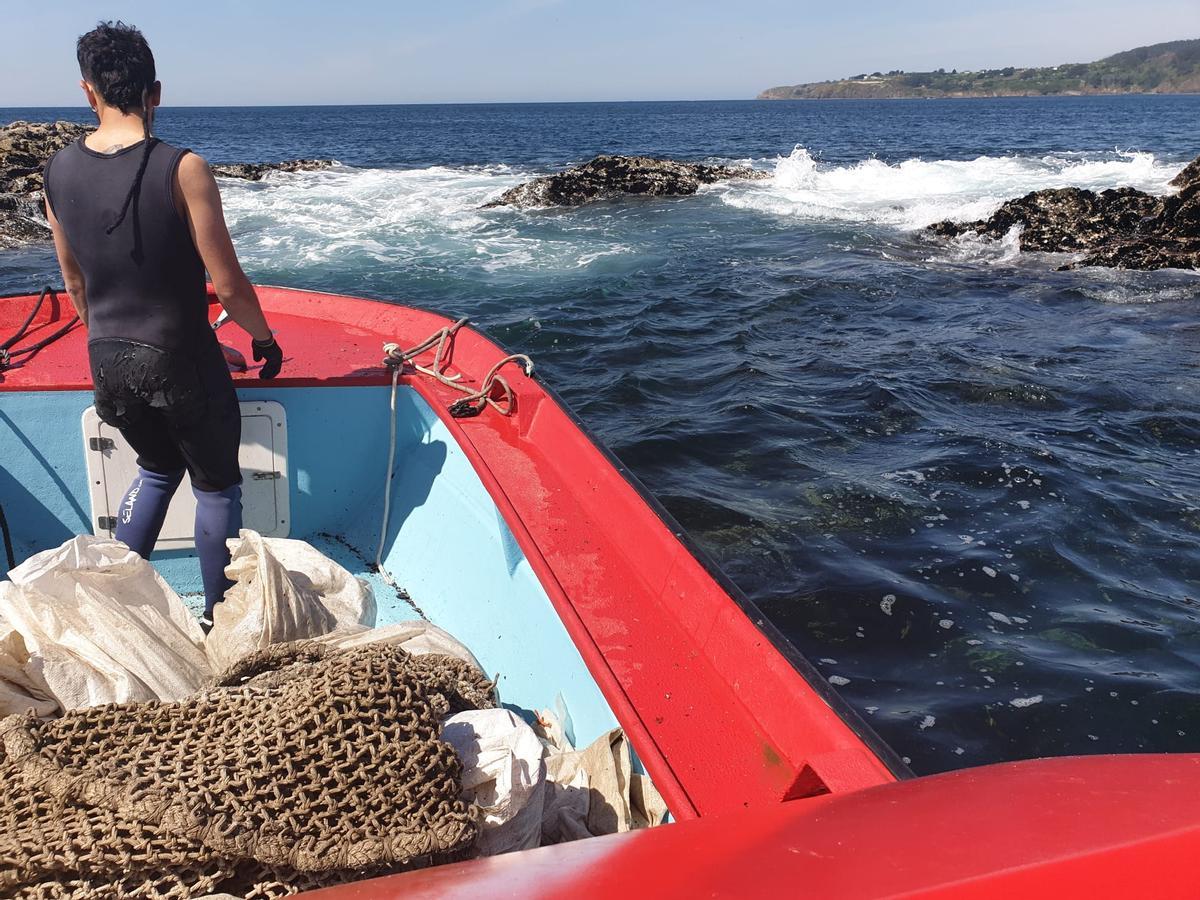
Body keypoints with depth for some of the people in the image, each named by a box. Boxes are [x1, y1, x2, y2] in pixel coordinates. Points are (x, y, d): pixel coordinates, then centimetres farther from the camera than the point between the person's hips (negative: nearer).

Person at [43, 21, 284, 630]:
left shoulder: (58, 172, 0)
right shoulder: (181, 169, -17)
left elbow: (76, 286, 10)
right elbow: (228, 286, -16)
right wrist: (265, 338, 2)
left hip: (107, 363, 5)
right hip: (182, 362, -5)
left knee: (158, 467, 28)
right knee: (216, 486, 14)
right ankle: (218, 618, 24)